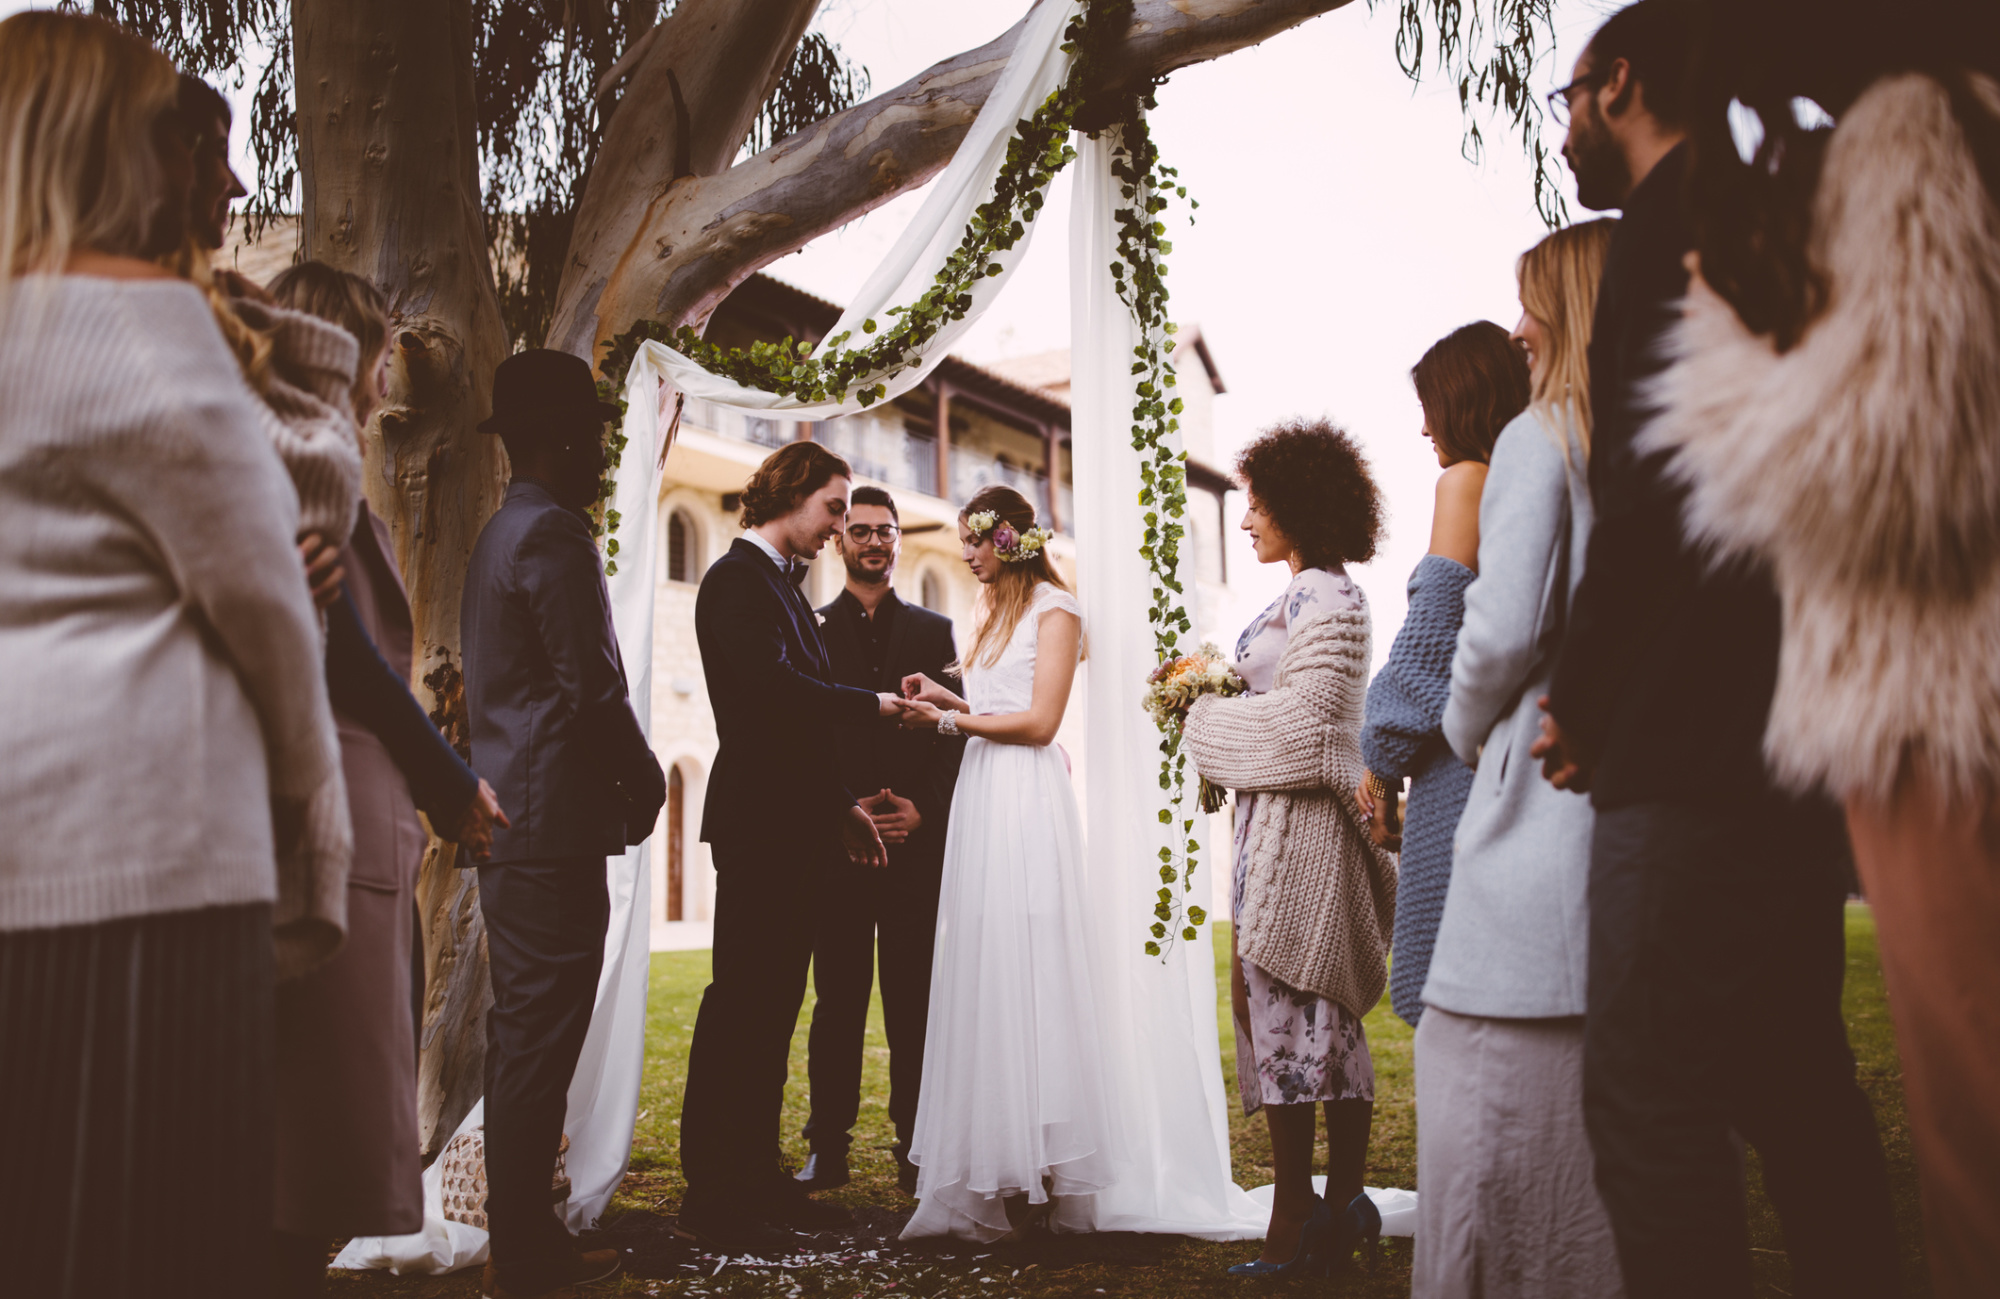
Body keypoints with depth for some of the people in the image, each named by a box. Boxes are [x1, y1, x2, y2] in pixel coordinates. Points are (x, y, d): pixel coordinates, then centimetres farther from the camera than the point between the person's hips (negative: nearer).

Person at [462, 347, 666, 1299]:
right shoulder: (552, 534, -14)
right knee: (539, 1048, -4)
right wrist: (646, 780, -3)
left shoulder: (501, 532, 19)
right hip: (553, 827, -10)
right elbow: (592, 690, -18)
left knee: (521, 1041, 14)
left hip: (506, 823, 10)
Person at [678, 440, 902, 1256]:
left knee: (772, 1005, 12)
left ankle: (757, 1179, 21)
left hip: (796, 826, 10)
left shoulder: (783, 583, 21)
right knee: (743, 1000, -6)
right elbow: (773, 686, -23)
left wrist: (841, 805, 17)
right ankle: (712, 1197, 2)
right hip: (758, 822, -9)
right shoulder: (739, 577, -9)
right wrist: (875, 704, -12)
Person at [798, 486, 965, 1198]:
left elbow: (955, 734, 8)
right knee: (837, 1000, 3)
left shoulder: (934, 631, 13)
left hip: (916, 842, 1)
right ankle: (828, 1149, 9)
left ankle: (915, 1151, 8)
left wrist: (922, 810, -6)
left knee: (914, 1001, 2)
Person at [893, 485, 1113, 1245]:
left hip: (1024, 802, -8)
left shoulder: (1054, 609, -3)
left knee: (1018, 976, -8)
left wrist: (951, 721, -6)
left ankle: (1030, 1180, -1)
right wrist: (947, 700, 9)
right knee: (978, 976, 4)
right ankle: (988, 1171, 10)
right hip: (980, 798, 8)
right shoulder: (994, 612, 22)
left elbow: (1038, 722, -11)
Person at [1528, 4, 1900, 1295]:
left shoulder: (1674, 228, -6)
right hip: (1783, 731, 10)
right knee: (1796, 1088, 15)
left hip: (1692, 751, -10)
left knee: (1651, 1104, -7)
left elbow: (1651, 487, -17)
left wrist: (1578, 701, -6)